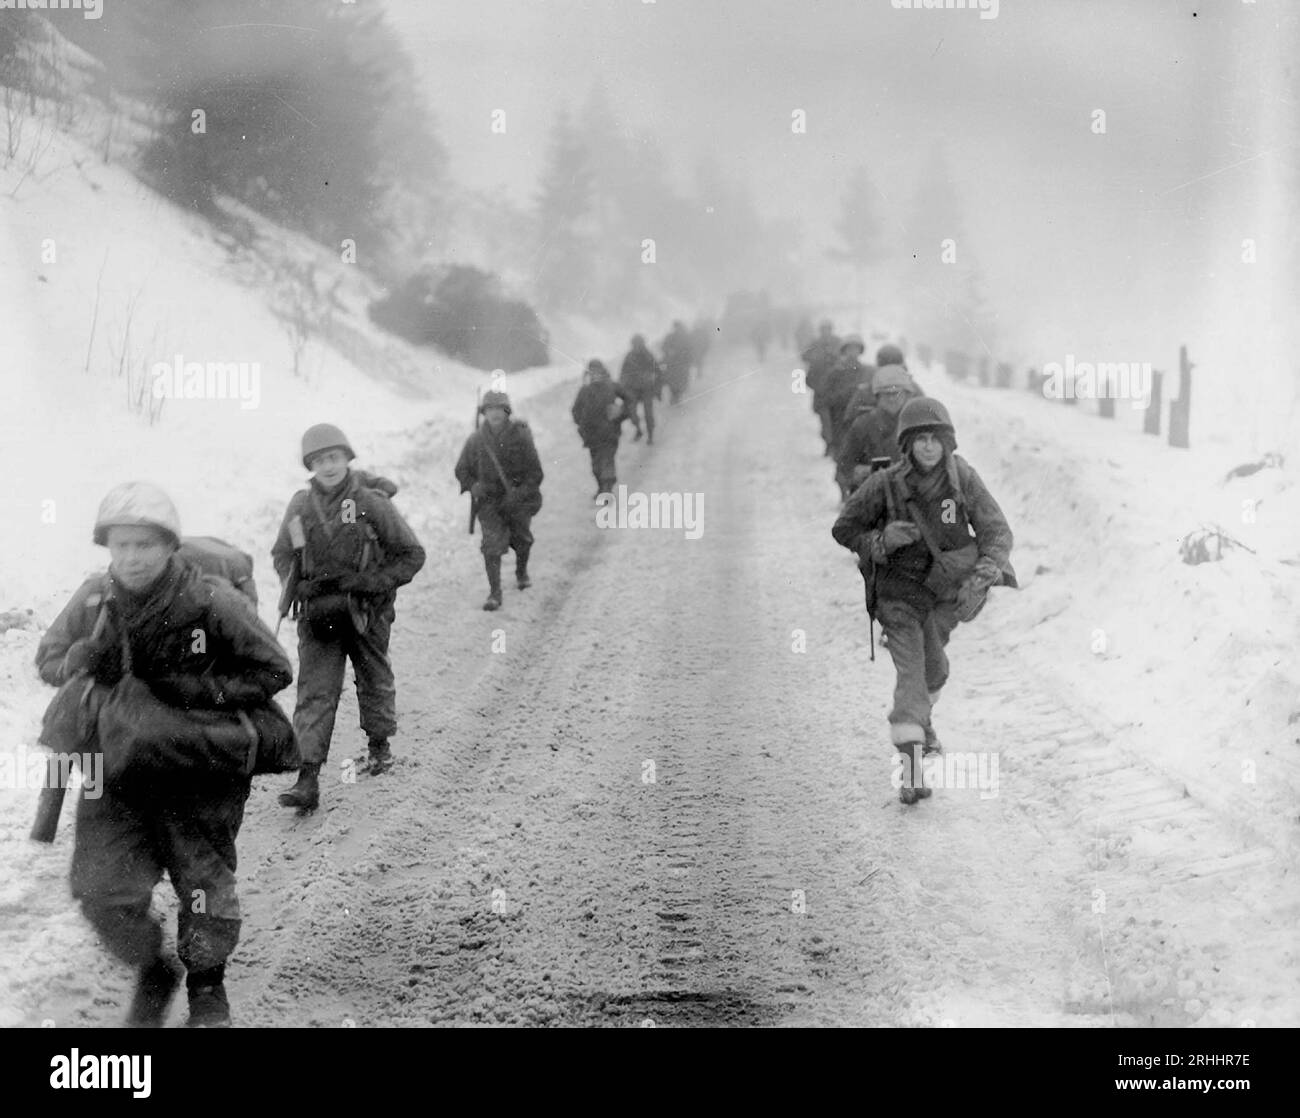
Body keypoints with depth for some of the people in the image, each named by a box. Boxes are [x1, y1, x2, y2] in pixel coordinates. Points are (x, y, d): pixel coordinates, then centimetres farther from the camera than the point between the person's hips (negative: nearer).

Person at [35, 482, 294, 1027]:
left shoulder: (213, 603, -19)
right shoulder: (94, 599, -7)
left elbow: (274, 671, -11)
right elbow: (48, 657, 9)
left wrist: (200, 690, -23)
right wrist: (83, 661, -15)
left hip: (201, 770, -3)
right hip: (119, 765, 3)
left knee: (204, 884, 4)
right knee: (102, 889, -3)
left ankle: (207, 988, 32)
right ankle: (152, 972, 27)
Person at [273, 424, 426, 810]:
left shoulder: (372, 503, -11)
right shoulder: (300, 506, -2)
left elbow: (412, 554, -5)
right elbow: (281, 555, 12)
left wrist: (372, 583, -16)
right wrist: (299, 588, -6)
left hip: (367, 614, -1)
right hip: (318, 615, 1)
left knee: (374, 681, 18)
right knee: (315, 693, -7)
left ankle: (379, 745, 44)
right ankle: (308, 780, -12)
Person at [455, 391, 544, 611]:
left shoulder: (520, 437, -10)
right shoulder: (476, 440, -4)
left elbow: (535, 473, -8)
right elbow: (462, 470, 9)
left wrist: (518, 494, -21)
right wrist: (472, 486, -12)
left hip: (519, 500, 0)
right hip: (490, 500, 0)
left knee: (522, 539, 15)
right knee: (492, 545, -12)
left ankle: (521, 572, 47)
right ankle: (494, 593, -8)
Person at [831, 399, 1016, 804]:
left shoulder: (963, 477, -15)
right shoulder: (885, 485, -18)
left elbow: (997, 531, -14)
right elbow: (843, 530, -7)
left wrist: (981, 577, -30)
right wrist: (883, 539, -24)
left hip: (946, 591, 3)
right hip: (899, 592, -3)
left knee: (933, 668, 19)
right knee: (910, 669, -16)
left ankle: (919, 717, 52)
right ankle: (913, 770, -22)